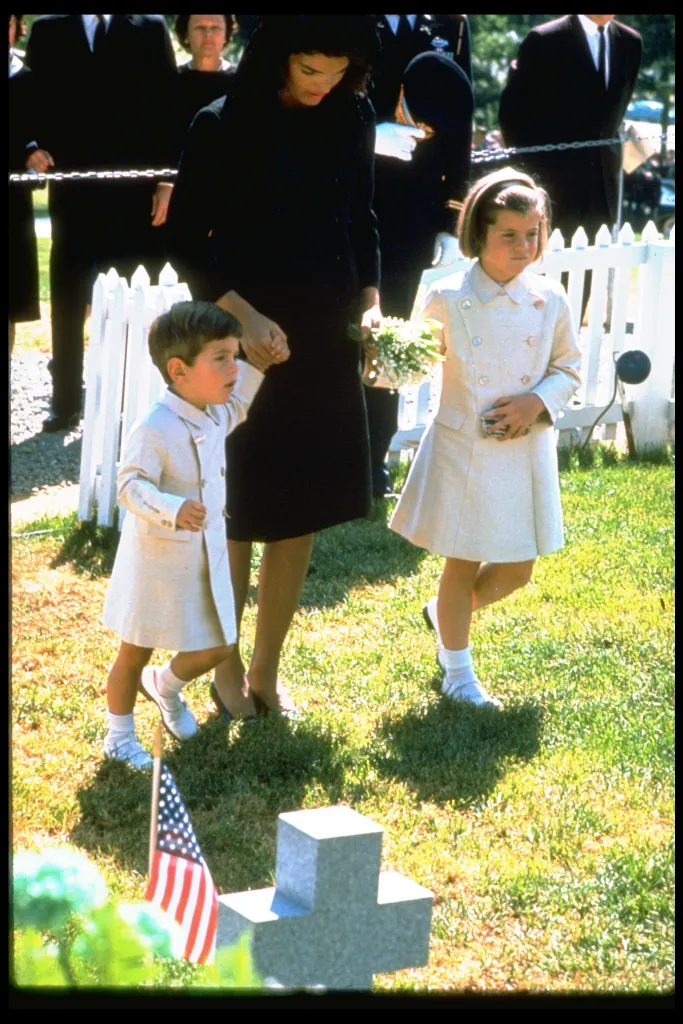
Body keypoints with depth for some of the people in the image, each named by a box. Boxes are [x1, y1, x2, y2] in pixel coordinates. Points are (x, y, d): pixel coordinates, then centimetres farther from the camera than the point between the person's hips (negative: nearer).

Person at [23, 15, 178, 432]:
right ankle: (66, 404, 13)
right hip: (74, 193, 1)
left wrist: (166, 180, -5)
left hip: (135, 194, -1)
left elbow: (168, 108, 3)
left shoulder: (150, 28, 6)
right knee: (67, 305, 6)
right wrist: (35, 148, -12)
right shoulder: (48, 30, 9)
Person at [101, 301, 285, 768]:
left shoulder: (215, 416, -1)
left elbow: (235, 404, 23)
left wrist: (257, 366, 12)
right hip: (157, 560, -7)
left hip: (207, 558, 7)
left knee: (216, 647, 15)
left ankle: (165, 685, 45)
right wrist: (174, 510, -44)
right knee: (135, 653, 10)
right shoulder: (155, 429, -27)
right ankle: (119, 735, 29)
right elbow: (131, 485, -29)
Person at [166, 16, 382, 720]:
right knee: (239, 512, 5)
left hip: (326, 341, 4)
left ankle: (266, 668, 24)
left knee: (302, 513, 9)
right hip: (244, 339, -4)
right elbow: (186, 239, -8)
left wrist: (370, 299, -1)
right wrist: (240, 311, -19)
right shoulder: (223, 126, -12)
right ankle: (225, 662, 25)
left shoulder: (352, 118, 0)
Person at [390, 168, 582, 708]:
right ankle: (458, 672, 26)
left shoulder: (550, 299, -4)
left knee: (515, 571, 12)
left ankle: (448, 614, 42)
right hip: (462, 451, -3)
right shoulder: (446, 299, -10)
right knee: (463, 564, 8)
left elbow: (568, 370, 6)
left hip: (526, 454, 3)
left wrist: (537, 402, -12)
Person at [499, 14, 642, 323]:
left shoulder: (630, 43, 9)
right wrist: (529, 170, -4)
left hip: (603, 183, 5)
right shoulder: (544, 41, -7)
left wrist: (611, 155, 10)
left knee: (584, 274, 6)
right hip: (554, 182, -5)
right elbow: (513, 111, -4)